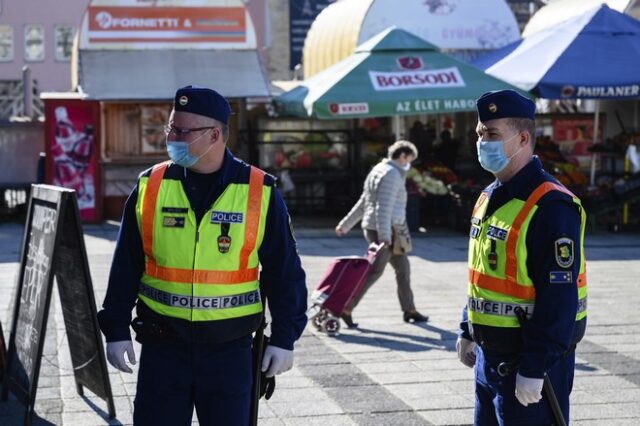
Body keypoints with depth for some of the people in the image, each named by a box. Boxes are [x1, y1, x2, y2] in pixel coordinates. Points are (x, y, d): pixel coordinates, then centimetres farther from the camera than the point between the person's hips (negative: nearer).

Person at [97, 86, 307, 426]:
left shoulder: (260, 193, -4)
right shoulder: (150, 187, 0)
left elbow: (284, 272, 1)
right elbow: (126, 267, 6)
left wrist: (284, 338, -1)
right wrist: (116, 330, 3)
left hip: (230, 350, -1)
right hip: (162, 347, 1)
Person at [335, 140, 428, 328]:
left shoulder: (379, 171, 18)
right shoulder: (391, 174, -14)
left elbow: (363, 202, 21)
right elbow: (384, 207, -24)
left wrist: (346, 224, 22)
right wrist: (384, 235, -30)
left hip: (373, 228, 11)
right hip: (384, 230, -11)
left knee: (403, 267, 15)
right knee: (374, 271, -9)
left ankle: (409, 310, 21)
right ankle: (346, 308, -8)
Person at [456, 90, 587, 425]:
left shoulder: (551, 207, -20)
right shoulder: (489, 198, 10)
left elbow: (559, 299, -24)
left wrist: (534, 371, -24)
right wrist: (467, 332, 20)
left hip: (532, 361, -9)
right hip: (489, 356, 9)